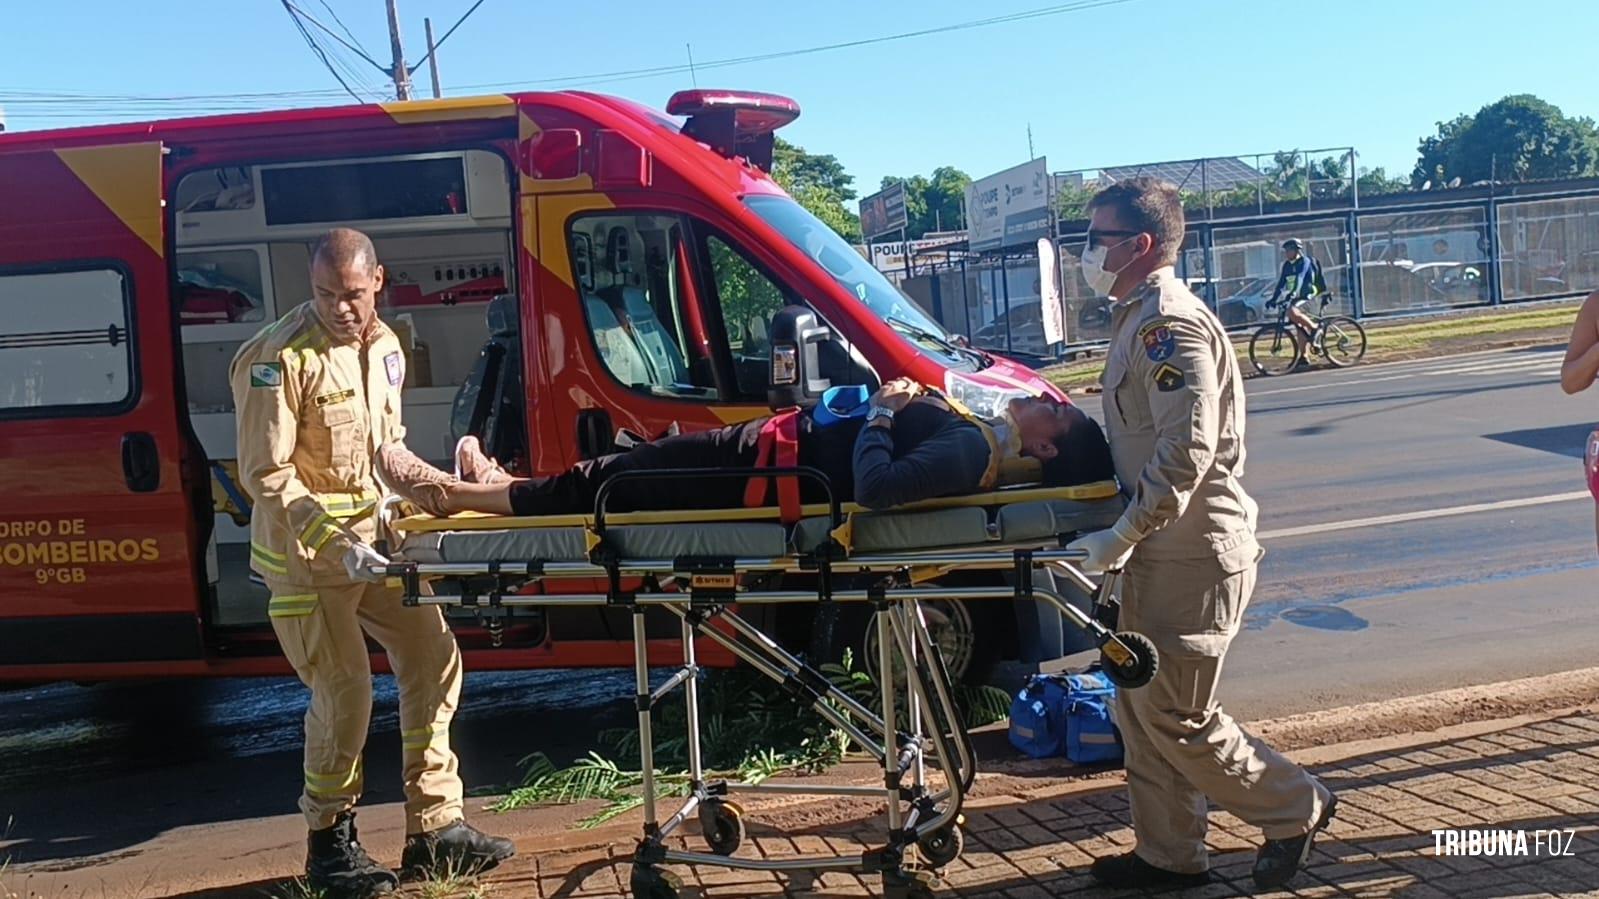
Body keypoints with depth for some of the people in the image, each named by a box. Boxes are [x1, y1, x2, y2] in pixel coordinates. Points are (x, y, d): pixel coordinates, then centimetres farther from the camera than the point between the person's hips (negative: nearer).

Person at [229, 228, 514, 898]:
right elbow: (265, 475, -17)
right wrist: (335, 545, -23)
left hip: (373, 532, 7)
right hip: (305, 547, -7)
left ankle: (434, 829, 15)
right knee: (344, 690, -7)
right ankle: (329, 844, 15)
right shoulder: (280, 359, -16)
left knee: (433, 658, 5)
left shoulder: (383, 347, 8)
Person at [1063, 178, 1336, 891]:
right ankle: (1168, 854, 26)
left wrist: (1120, 537, -23)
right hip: (1162, 549, 10)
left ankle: (1296, 808, 19)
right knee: (1141, 708, 14)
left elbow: (1186, 453, -26)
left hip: (1193, 554, -10)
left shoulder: (1171, 324, -18)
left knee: (1174, 716, 0)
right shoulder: (1139, 318, 14)